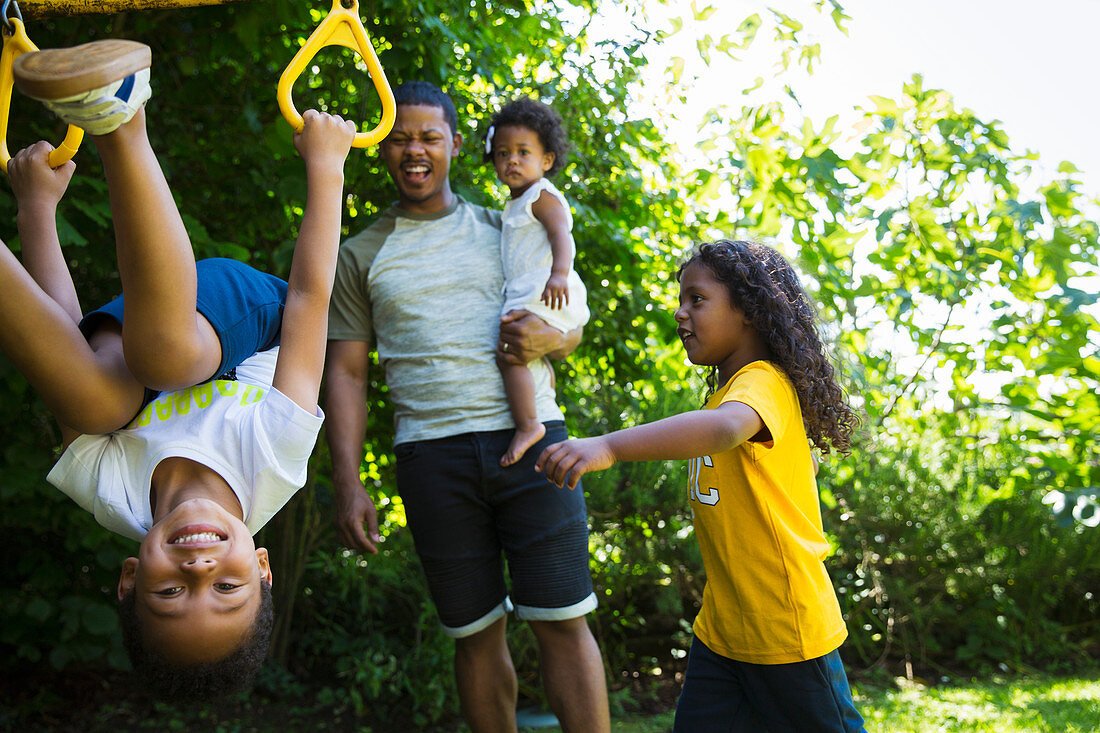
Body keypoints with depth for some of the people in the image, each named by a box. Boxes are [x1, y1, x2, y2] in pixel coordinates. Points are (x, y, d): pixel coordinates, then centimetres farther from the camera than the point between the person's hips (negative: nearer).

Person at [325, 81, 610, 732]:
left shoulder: (505, 231, 17)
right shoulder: (361, 256, 14)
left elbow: (572, 330, 19)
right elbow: (346, 373, 10)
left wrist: (550, 339, -7)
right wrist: (348, 484, 0)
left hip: (529, 435, 0)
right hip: (433, 453, 0)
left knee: (562, 622, -5)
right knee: (477, 634, 4)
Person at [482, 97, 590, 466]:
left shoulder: (541, 195, -5)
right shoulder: (516, 203, 26)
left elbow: (561, 234, -20)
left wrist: (559, 273, -36)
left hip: (546, 294, -11)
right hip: (526, 295, 11)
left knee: (509, 353, -22)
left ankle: (528, 425, -24)